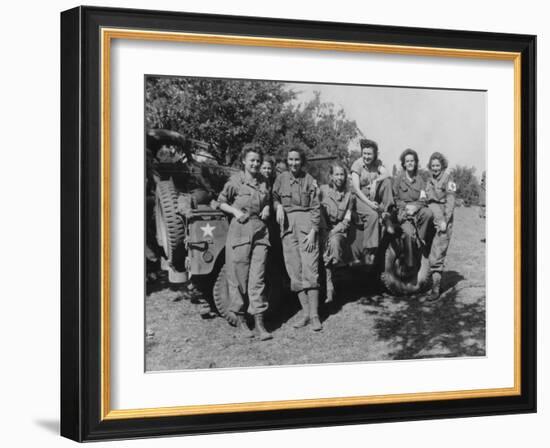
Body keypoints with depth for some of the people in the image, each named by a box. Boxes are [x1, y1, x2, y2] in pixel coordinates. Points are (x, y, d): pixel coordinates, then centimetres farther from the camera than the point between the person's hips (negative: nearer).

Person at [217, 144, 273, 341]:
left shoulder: (263, 182, 12)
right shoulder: (235, 180, -1)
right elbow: (221, 202, 6)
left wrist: (267, 208, 6)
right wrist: (235, 211, -9)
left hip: (260, 231, 3)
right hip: (240, 230, -3)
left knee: (258, 278, -1)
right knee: (239, 277, 0)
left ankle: (259, 323, -2)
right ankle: (240, 320, 13)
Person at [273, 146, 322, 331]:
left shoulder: (309, 180, 3)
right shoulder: (281, 178, 9)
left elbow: (315, 208, 1)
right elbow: (274, 197, 14)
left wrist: (313, 232, -8)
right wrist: (278, 206, -9)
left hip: (305, 223, -3)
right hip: (287, 225, 3)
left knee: (310, 269, -9)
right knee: (294, 270, 2)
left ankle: (314, 315, -8)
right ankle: (305, 312, 9)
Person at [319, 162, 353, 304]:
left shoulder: (348, 195, 11)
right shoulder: (322, 190, 6)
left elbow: (347, 219, 6)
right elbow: (319, 214, 1)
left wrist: (334, 231, -9)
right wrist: (325, 232, -12)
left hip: (339, 230, 1)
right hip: (324, 229, 0)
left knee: (334, 241, -35)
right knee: (325, 244, -33)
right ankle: (329, 287, -33)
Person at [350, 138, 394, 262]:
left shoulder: (377, 163, 5)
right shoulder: (357, 165, -8)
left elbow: (387, 174, -13)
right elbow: (356, 189, -15)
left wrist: (375, 182, -31)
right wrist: (369, 203, -24)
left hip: (375, 196, 4)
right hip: (361, 197, -4)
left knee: (387, 181, -22)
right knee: (373, 215, -33)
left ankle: (386, 215, -20)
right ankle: (368, 251, -30)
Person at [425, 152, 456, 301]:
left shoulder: (448, 178, -2)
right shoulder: (429, 180, 16)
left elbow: (450, 202, -7)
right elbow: (431, 201, 11)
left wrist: (444, 221, -14)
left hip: (445, 218, -6)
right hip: (431, 216, 6)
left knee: (437, 255, -12)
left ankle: (436, 287, -14)